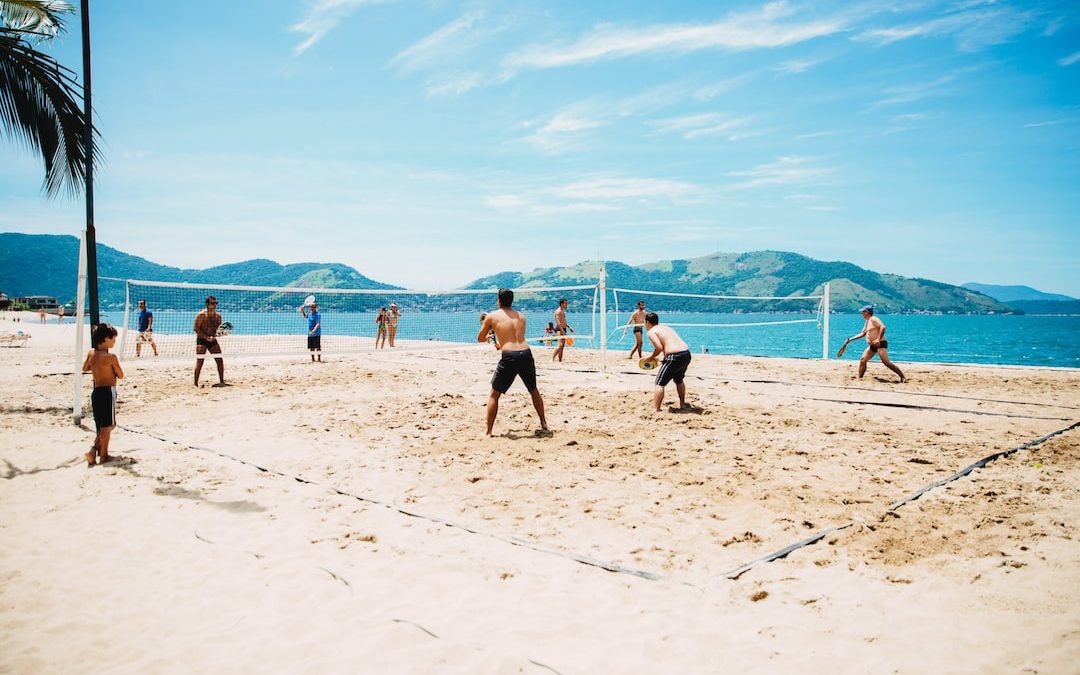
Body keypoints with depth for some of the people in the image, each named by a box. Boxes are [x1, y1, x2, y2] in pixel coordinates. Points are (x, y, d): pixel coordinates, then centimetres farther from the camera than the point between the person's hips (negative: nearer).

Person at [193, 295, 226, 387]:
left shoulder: (218, 316, 7)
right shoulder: (201, 315, -11)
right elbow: (196, 329, -15)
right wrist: (206, 337, -23)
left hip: (213, 341, 6)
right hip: (201, 340, -6)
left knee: (219, 360, 2)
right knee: (200, 361, -9)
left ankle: (221, 381, 12)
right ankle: (196, 383, -4)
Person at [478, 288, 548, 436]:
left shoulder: (492, 316, 7)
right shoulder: (521, 316, 18)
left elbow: (480, 339, 17)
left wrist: (489, 336, 40)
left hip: (509, 357, -3)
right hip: (526, 353, 4)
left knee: (494, 394, 11)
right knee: (534, 390, 25)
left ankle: (489, 431, 8)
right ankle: (544, 424, 33)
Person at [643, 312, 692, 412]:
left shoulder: (651, 332, 1)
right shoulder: (667, 327, 25)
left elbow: (659, 347, -14)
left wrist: (651, 357, 3)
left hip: (675, 357, -8)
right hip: (687, 354, 8)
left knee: (659, 383, -1)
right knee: (679, 380, 30)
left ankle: (655, 410, -9)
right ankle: (682, 405, 42)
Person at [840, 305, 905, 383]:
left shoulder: (873, 319, -10)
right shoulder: (867, 322, 19)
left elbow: (883, 327, -23)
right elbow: (862, 333, 28)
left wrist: (878, 339, -31)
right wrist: (850, 339, 24)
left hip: (880, 344, -10)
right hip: (872, 346, 10)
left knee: (886, 362, -18)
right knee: (862, 361, 4)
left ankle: (902, 377, -14)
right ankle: (859, 378, 8)